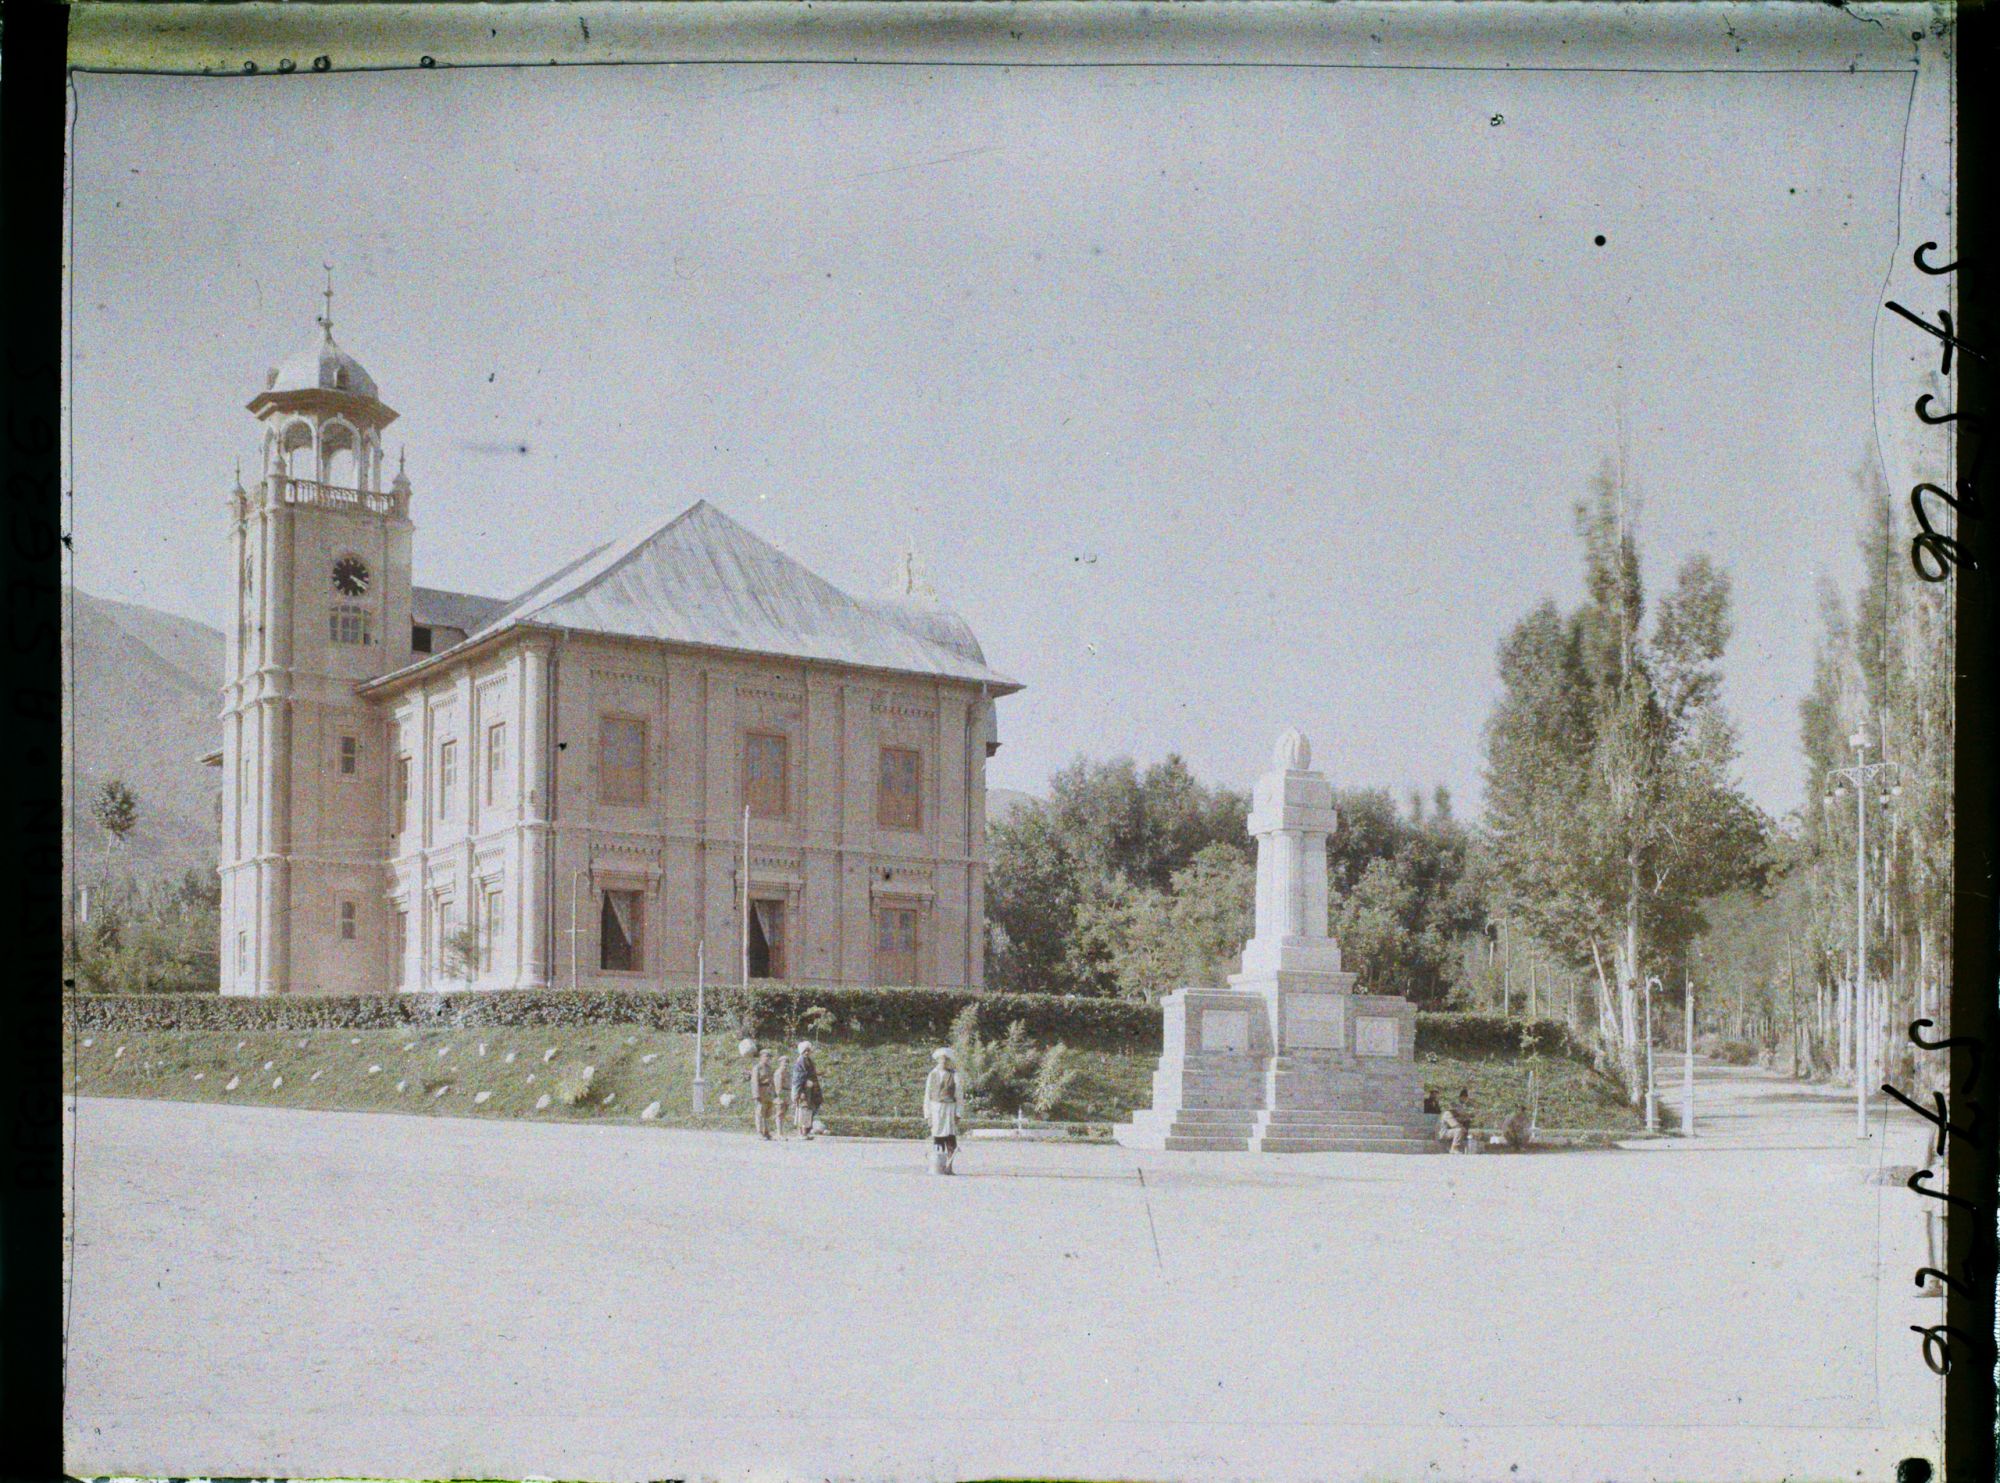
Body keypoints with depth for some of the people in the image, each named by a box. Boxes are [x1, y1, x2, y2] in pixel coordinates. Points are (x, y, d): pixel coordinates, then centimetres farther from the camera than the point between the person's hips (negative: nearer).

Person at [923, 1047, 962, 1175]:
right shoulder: (932, 1074, 10)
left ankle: (948, 1167, -7)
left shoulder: (953, 1074, 4)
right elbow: (927, 1095, 11)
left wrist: (958, 1114, -4)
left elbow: (958, 1094, 3)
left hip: (949, 1108, -2)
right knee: (937, 1138, -1)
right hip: (935, 1109, 2)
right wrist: (927, 1114, 5)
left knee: (950, 1138, -9)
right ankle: (936, 1167, 1)